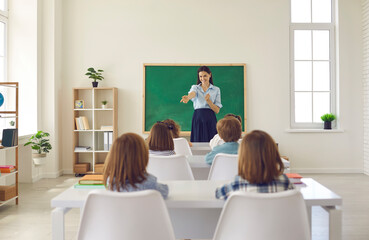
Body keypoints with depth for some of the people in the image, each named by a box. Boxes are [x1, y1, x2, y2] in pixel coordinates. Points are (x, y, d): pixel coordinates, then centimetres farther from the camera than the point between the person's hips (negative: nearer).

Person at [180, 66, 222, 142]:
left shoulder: (216, 90, 8)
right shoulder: (195, 87, 9)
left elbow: (217, 110, 2)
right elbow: (192, 93, -18)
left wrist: (208, 101, -14)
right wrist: (188, 97, -41)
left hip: (210, 119, 0)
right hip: (198, 118, 0)